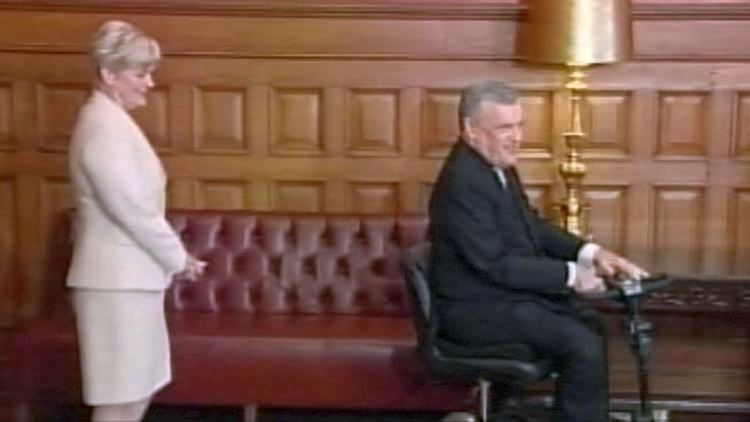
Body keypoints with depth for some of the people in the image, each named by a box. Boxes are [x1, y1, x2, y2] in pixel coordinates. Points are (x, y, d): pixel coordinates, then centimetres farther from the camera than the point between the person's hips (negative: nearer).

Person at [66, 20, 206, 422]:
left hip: (129, 275, 10)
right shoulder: (104, 125, -18)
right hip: (119, 279, -10)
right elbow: (132, 210, -20)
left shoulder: (111, 119, 15)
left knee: (136, 389, 16)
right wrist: (179, 258, -9)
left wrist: (171, 257, 14)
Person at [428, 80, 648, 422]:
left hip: (510, 291, 10)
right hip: (478, 307, -10)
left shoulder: (499, 166, 6)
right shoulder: (462, 181, -23)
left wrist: (591, 253, 0)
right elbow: (494, 264, -25)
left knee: (595, 326, 8)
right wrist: (570, 274, -19)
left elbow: (534, 227, 15)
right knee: (583, 344, -17)